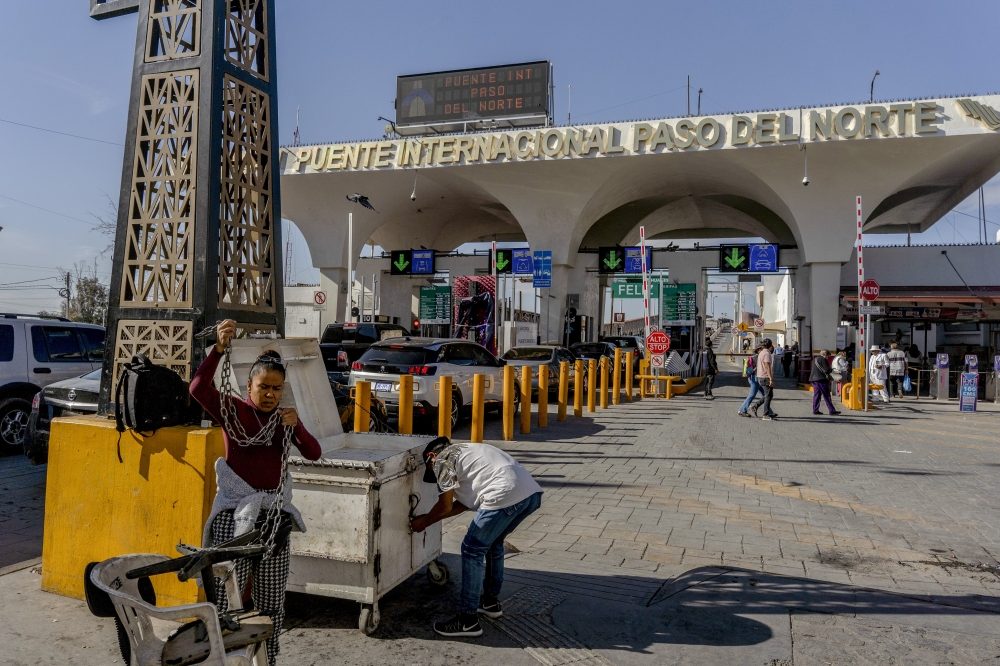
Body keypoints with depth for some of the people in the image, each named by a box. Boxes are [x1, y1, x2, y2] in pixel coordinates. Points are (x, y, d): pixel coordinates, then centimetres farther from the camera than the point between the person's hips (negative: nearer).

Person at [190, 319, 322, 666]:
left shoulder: (284, 417, 9)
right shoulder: (232, 410, -4)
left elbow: (313, 454, -2)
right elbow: (199, 388, -24)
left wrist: (296, 427, -20)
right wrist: (219, 348, -35)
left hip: (273, 511, 5)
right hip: (234, 510, -4)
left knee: (272, 599, 13)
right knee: (227, 598, -4)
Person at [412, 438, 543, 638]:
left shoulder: (441, 459, 9)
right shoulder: (463, 451, 34)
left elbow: (446, 506, 7)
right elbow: (464, 503, 33)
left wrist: (423, 522, 24)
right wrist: (429, 517, 38)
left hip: (506, 495, -9)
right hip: (533, 493, 9)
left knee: (472, 550, 3)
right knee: (493, 543, 27)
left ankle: (468, 620, 7)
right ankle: (490, 601, 39)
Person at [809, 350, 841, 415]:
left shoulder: (814, 359, 17)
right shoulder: (823, 359, -10)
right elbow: (827, 370, -14)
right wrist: (831, 370, 7)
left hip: (813, 379, 8)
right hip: (821, 380, -8)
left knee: (816, 395, 10)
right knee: (827, 396, -6)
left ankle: (815, 410, 8)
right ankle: (832, 411, -6)